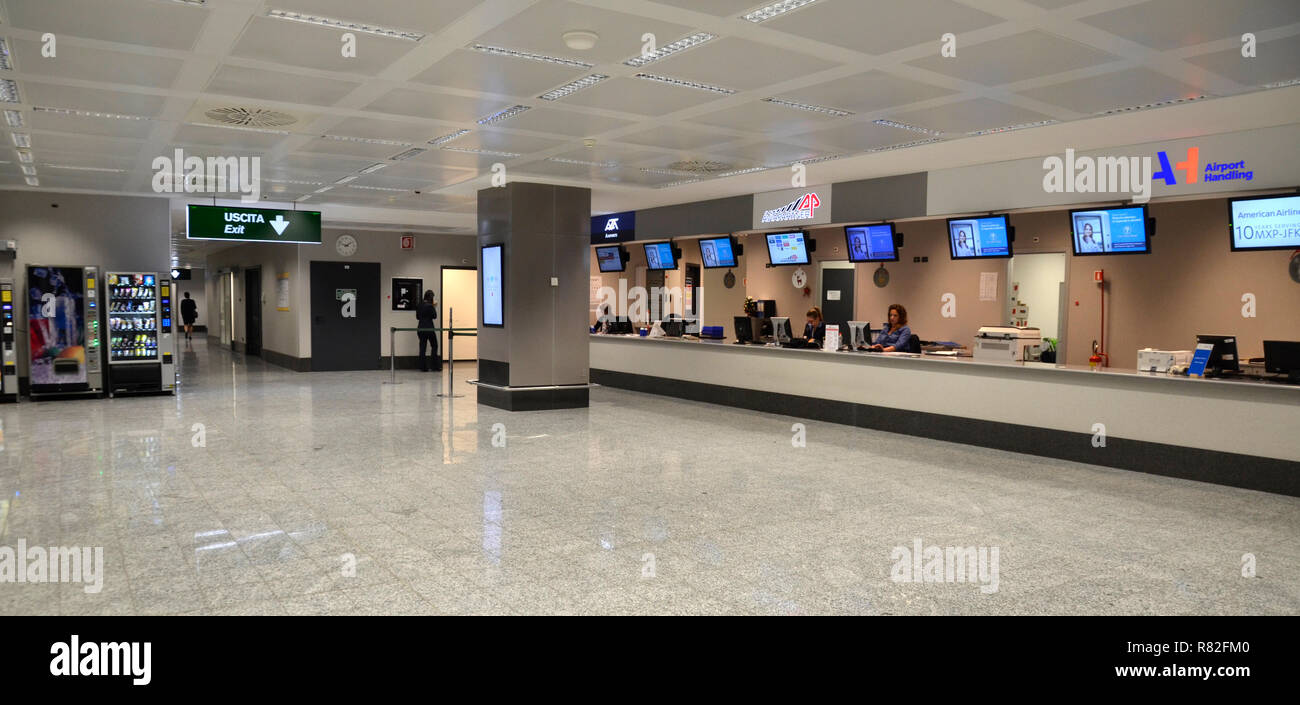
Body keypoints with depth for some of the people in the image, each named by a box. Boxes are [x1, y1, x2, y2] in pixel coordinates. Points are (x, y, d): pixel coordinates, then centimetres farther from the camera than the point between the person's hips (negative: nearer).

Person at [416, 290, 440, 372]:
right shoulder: (430, 306, -13)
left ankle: (423, 367, 5)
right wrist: (434, 308, 1)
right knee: (434, 346, 7)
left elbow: (417, 317, 13)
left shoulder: (419, 306, 6)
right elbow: (434, 316, -7)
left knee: (422, 347, 6)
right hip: (429, 328, -5)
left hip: (420, 328, 6)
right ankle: (436, 367, 7)